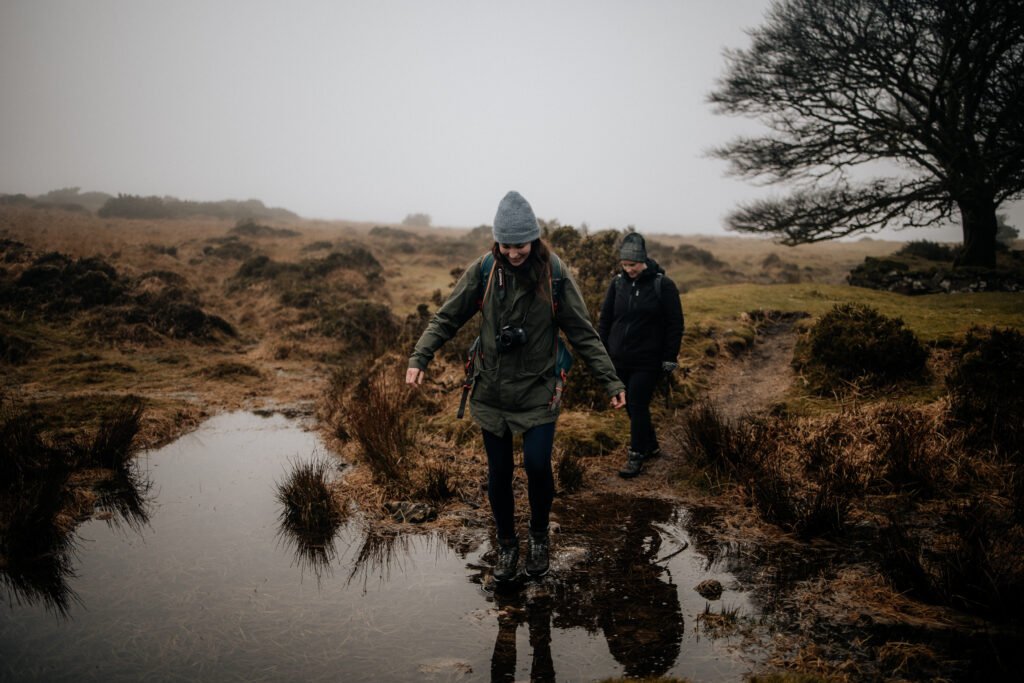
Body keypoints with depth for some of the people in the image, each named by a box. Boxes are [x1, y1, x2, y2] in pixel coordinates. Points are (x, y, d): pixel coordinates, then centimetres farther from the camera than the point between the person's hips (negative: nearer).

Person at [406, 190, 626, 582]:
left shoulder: (554, 274, -9)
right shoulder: (484, 270, -6)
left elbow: (583, 333, -3)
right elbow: (447, 318, 0)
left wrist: (610, 381, -7)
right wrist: (419, 358, -14)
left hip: (538, 390, -1)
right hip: (492, 390, 2)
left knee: (537, 464, -13)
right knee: (498, 475, 9)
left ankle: (539, 536, 16)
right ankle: (507, 545, 32)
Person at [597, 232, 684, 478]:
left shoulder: (663, 284, -8)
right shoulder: (618, 283, 3)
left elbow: (675, 324, -5)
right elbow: (605, 319, 9)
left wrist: (670, 357, -7)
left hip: (647, 361, -5)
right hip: (620, 360, 5)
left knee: (638, 405, -4)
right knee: (630, 405, 12)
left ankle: (637, 456, 8)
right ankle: (650, 445, 31)